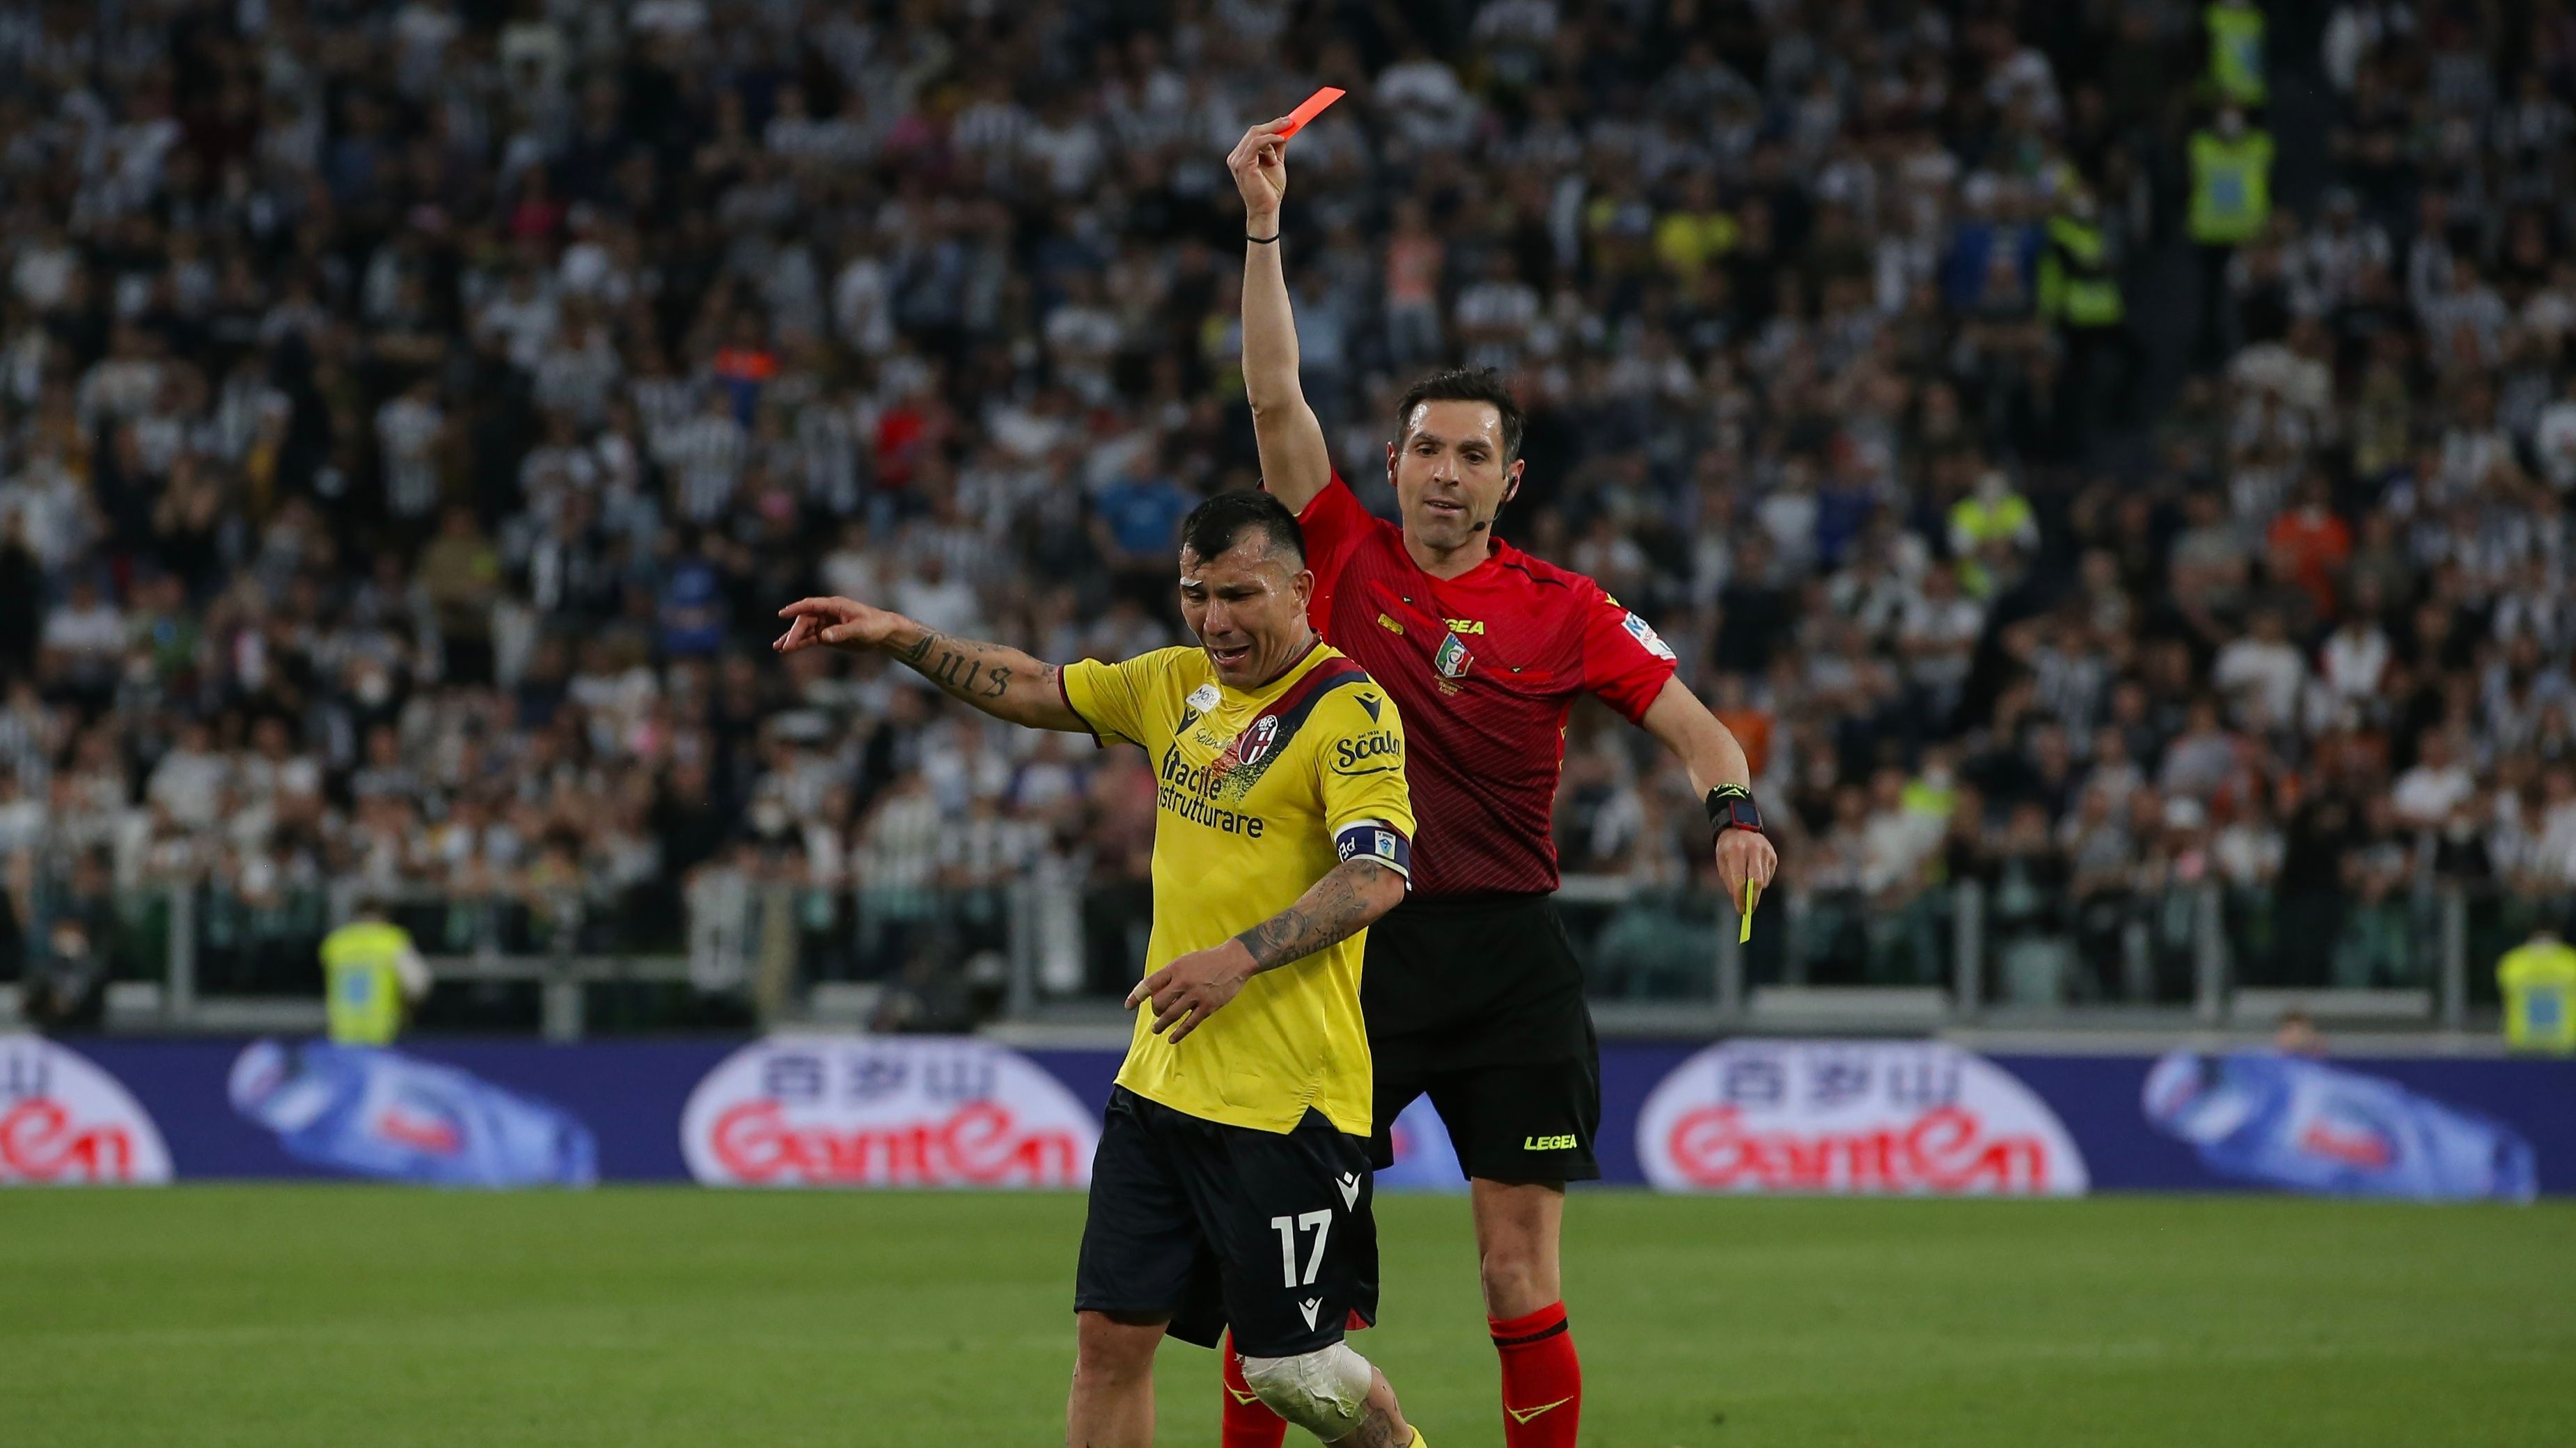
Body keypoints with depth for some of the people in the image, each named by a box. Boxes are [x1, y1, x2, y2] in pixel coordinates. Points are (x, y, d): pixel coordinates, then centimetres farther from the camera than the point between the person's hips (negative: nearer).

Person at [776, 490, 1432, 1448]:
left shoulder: (1351, 711, -11)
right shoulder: (1177, 685, 12)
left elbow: (1378, 874, -22)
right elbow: (1035, 691, 22)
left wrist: (1241, 957, -30)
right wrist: (898, 638, 12)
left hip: (1285, 1102, -7)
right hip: (1160, 1079, 7)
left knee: (1288, 1370, -1)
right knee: (1110, 1333, 1)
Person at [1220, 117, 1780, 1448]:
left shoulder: (1564, 611, 3)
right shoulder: (1350, 561, 4)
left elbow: (1691, 725, 3)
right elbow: (1275, 396, -1)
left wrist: (1733, 811, -18)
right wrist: (1263, 225, -7)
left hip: (1507, 952, 0)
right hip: (1356, 947, 1)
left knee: (1521, 1274, -2)